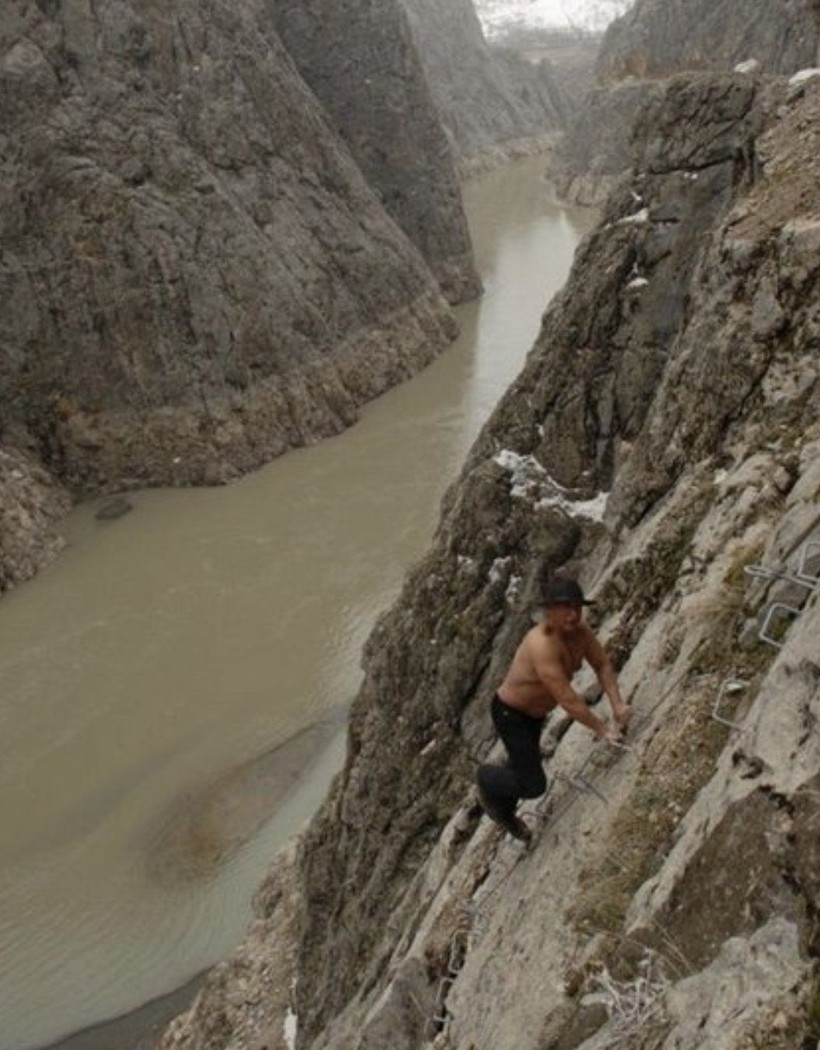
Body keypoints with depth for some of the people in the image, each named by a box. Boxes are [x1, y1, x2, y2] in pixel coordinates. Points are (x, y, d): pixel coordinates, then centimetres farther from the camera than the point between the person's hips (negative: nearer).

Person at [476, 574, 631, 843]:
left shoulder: (579, 631, -16)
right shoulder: (541, 644, -40)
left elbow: (603, 665, -3)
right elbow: (567, 699, -38)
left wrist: (617, 704, -17)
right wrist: (602, 730, -30)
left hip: (536, 712, 8)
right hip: (510, 713, -8)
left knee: (522, 766, 28)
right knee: (534, 785, -3)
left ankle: (504, 811, 56)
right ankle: (487, 779, 27)